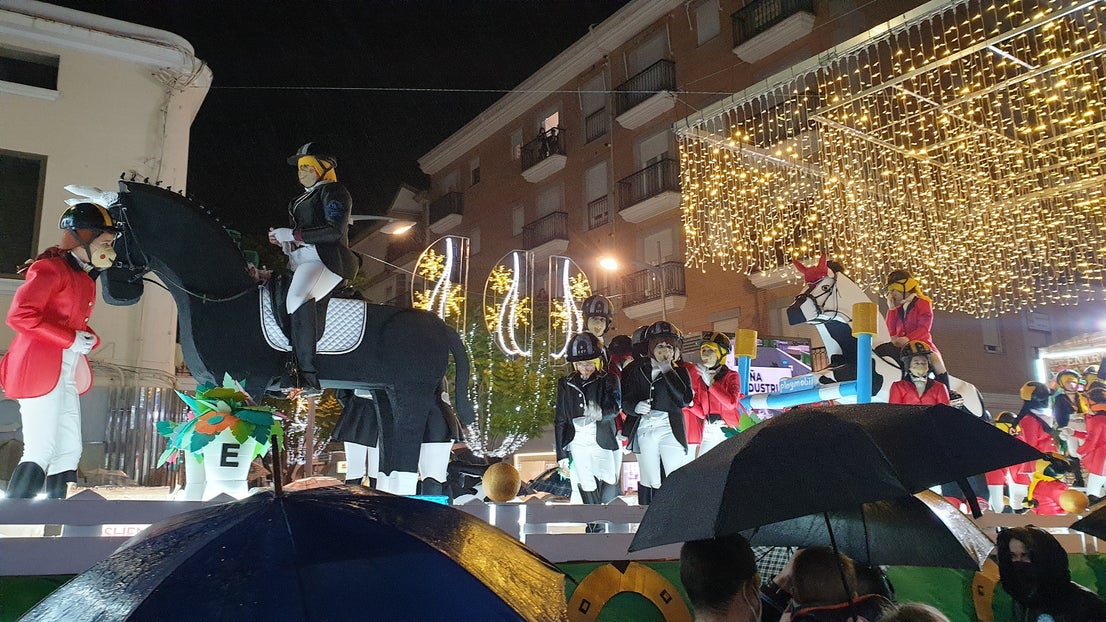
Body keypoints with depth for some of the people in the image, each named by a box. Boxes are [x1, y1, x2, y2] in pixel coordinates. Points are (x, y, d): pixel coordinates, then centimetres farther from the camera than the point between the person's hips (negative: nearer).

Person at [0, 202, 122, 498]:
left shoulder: (85, 280, 19)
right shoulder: (51, 268, -7)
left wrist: (90, 339, 1)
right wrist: (71, 339, -17)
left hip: (66, 375, 9)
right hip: (40, 370, -9)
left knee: (68, 454, 7)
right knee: (40, 454, -12)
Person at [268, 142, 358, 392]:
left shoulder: (333, 191, 1)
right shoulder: (303, 199, 29)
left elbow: (335, 230, -14)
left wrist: (293, 234, -13)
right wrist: (282, 240, 11)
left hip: (324, 261, -11)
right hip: (299, 263, 11)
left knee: (298, 297, -36)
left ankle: (307, 373, -41)